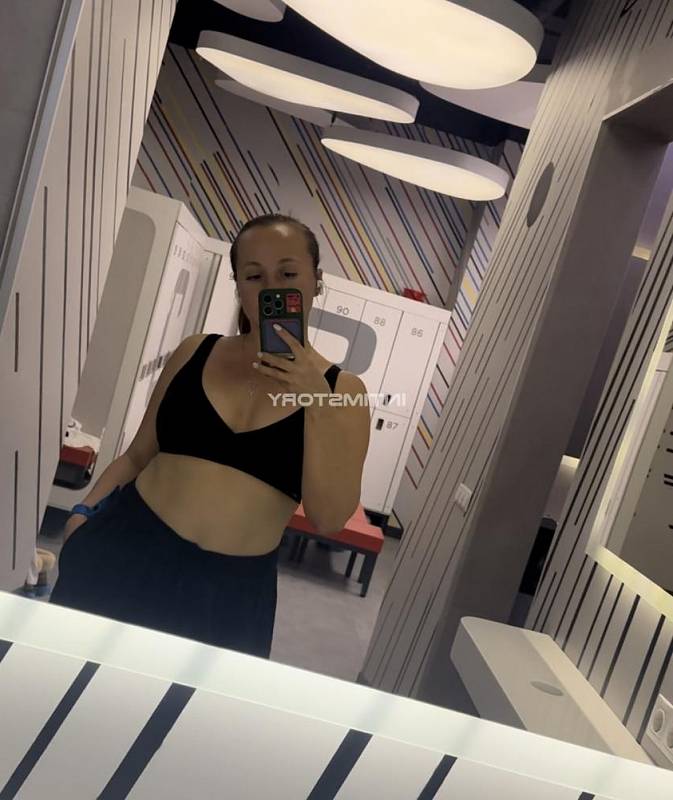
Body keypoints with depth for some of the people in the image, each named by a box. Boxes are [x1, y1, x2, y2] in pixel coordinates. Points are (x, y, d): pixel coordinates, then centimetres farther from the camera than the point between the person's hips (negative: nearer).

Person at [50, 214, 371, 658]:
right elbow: (139, 454, 9)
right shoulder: (195, 352, 2)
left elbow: (330, 518, -9)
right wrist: (86, 511, -6)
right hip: (125, 553, 2)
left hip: (230, 590, -1)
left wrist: (316, 404, -17)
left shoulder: (340, 389, -3)